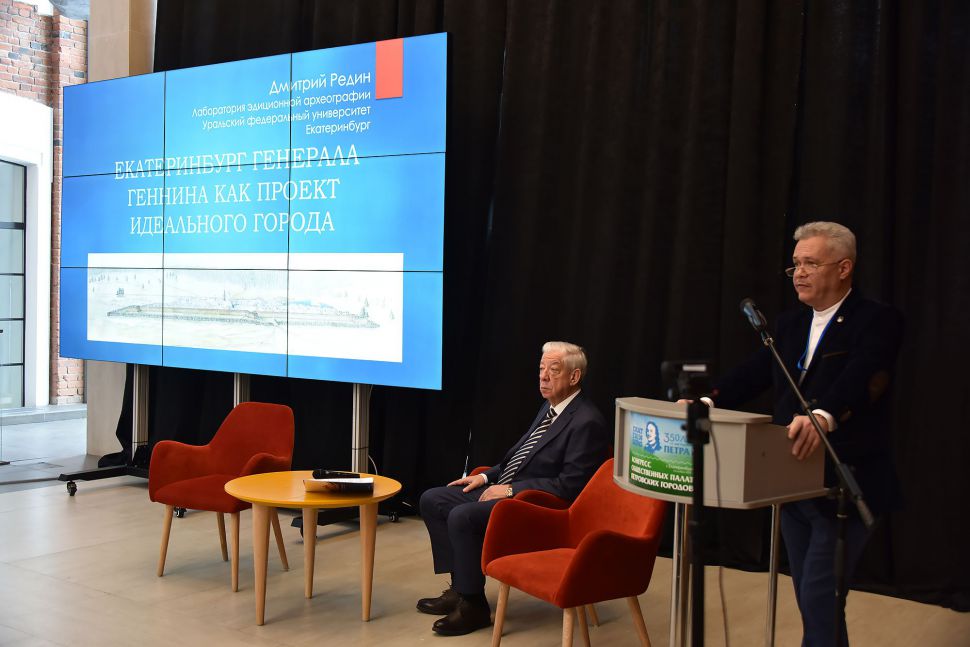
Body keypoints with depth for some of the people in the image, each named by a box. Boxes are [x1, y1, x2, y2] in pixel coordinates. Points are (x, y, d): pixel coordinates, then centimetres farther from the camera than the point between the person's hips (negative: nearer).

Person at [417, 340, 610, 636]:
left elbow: (568, 486, -21)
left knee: (462, 516, -28)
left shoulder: (587, 422, -17)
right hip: (507, 488, 10)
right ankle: (459, 586, 8)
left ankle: (473, 605, -11)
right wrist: (487, 476, 8)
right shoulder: (551, 407, 12)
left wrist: (511, 490, -18)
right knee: (432, 500, 3)